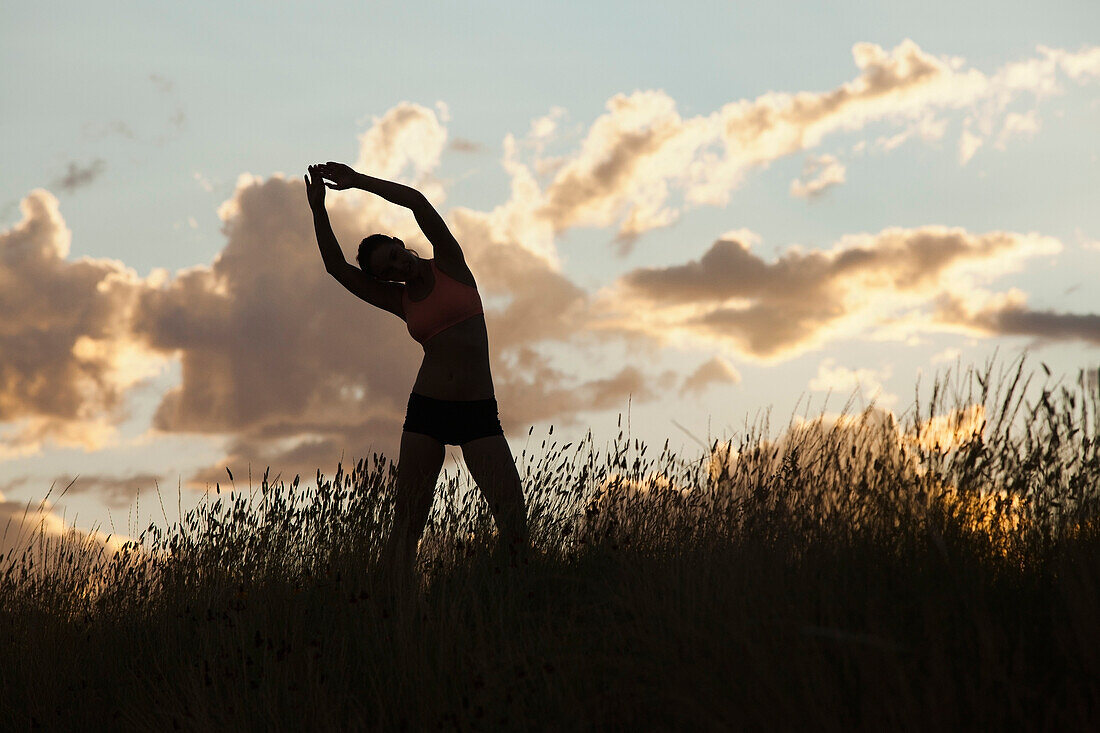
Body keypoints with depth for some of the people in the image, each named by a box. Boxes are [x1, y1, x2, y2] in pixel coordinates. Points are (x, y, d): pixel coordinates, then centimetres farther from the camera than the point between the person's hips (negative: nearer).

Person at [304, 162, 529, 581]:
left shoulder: (450, 264, 5)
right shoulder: (400, 301, 10)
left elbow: (417, 201, -6)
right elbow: (337, 267, 4)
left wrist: (358, 180, 0)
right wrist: (318, 209, -2)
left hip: (478, 413, -2)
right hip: (426, 409, 2)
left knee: (514, 520, -13)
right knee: (407, 524, -4)